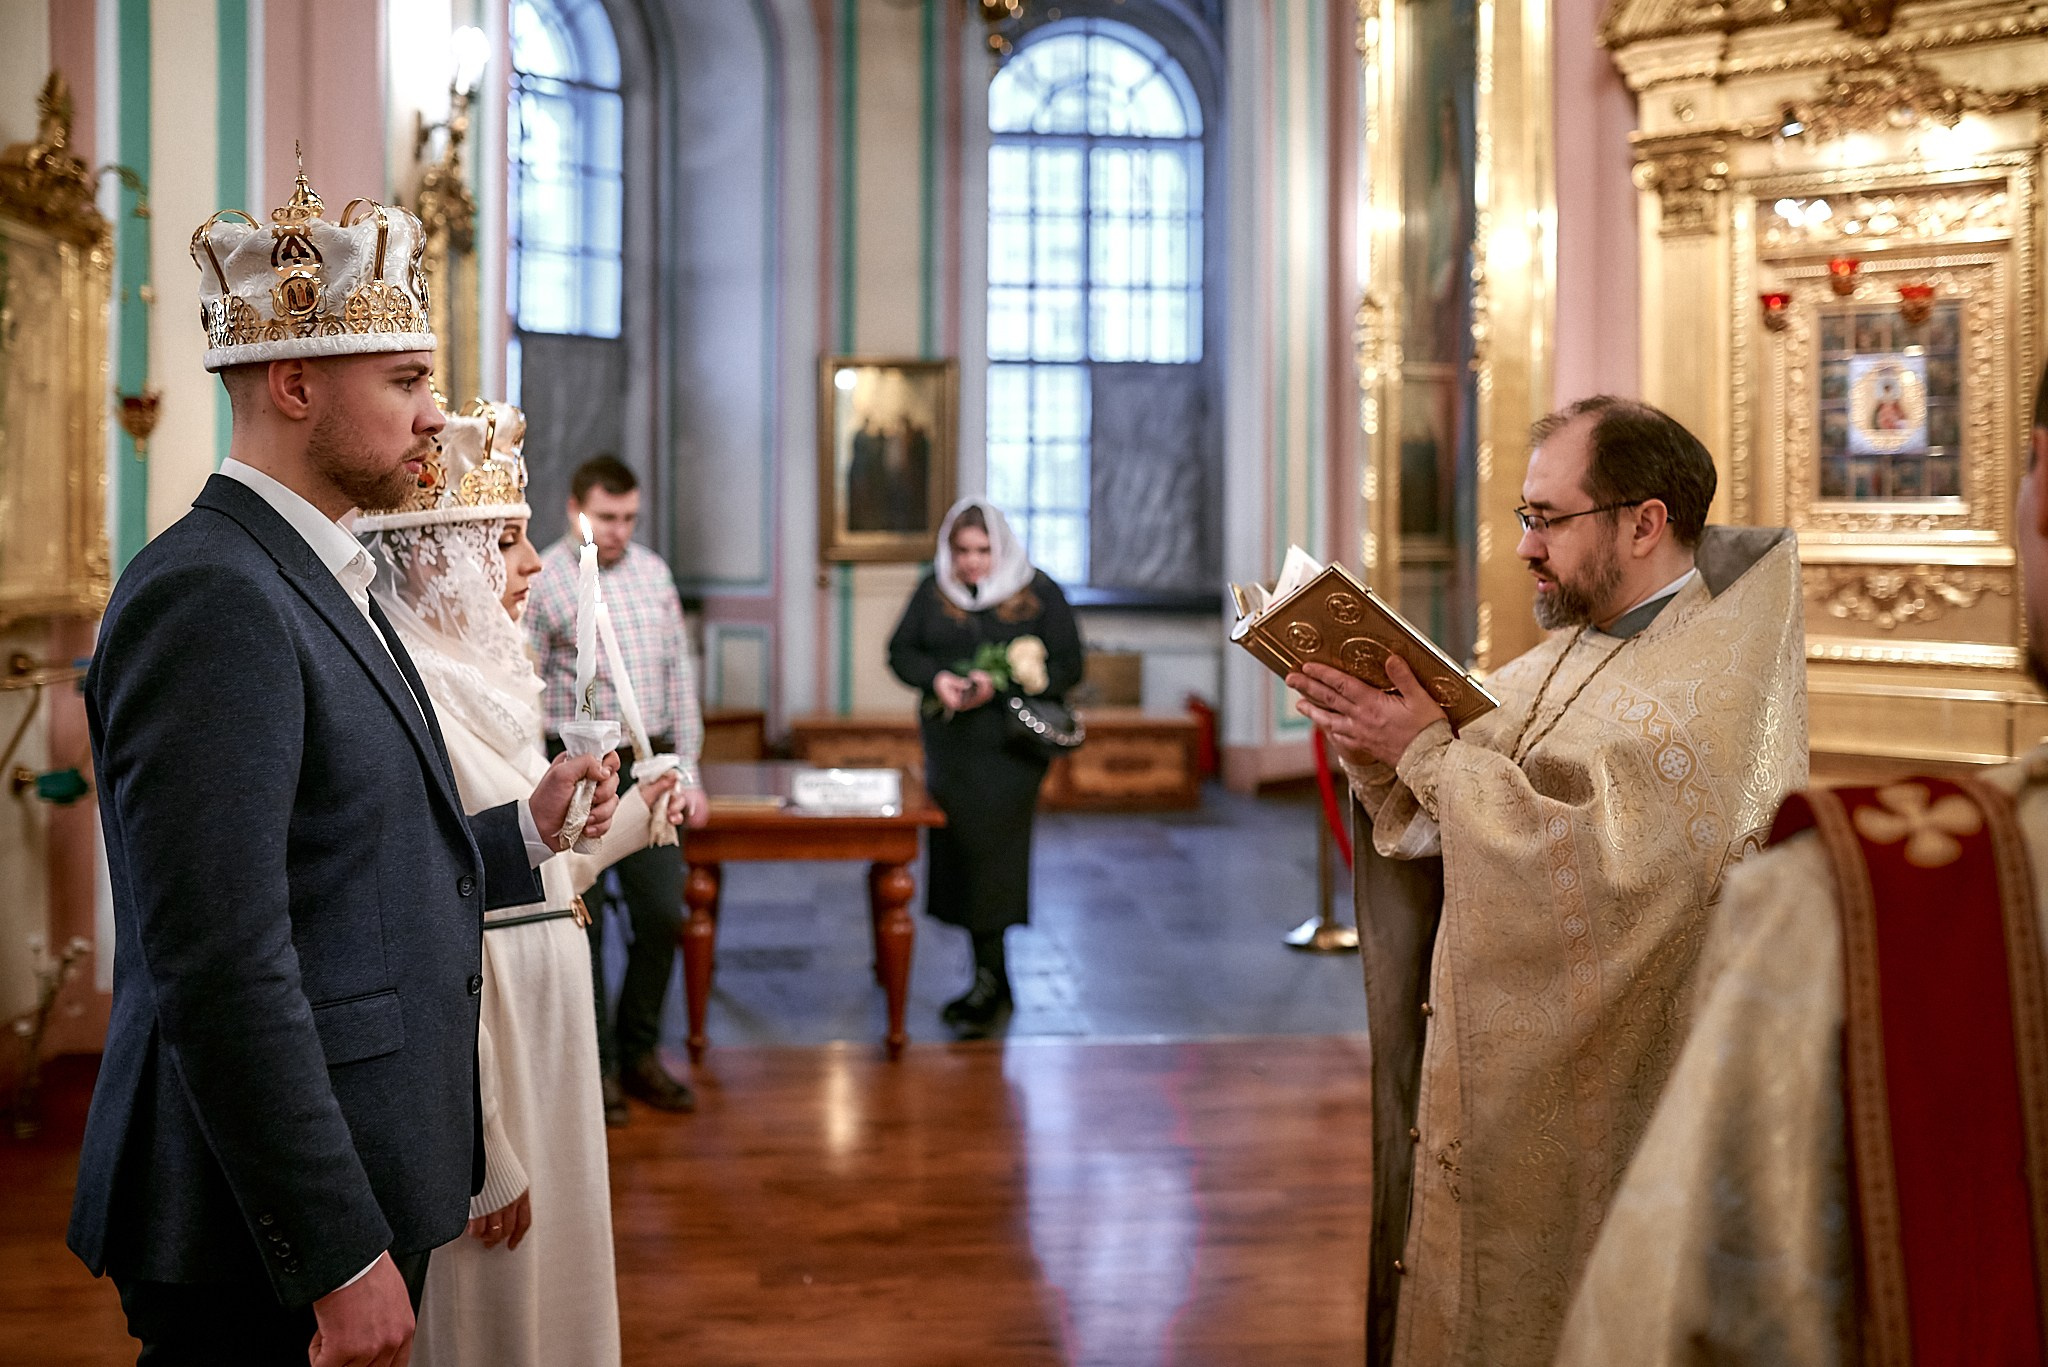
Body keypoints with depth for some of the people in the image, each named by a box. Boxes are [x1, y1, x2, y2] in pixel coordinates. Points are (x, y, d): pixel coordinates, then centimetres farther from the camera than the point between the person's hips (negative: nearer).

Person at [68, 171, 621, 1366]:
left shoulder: (316, 582, 13)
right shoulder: (210, 598, -19)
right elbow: (223, 967, -24)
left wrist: (524, 835, 9)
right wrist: (341, 1258, -23)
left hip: (351, 1195, 9)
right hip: (268, 1228, -9)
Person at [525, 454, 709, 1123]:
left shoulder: (652, 571, 10)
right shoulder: (542, 582, -6)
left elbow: (678, 672, 14)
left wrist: (687, 770, 10)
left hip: (650, 765, 5)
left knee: (662, 913, 7)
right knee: (581, 923, 3)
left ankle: (639, 1051, 23)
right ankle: (594, 1065, 15)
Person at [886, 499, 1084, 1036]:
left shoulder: (1039, 593, -2)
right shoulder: (933, 591, 8)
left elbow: (1068, 666, -4)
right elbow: (901, 650, 10)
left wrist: (1001, 684, -17)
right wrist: (937, 678, -11)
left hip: (1009, 749, -4)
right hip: (948, 745, 4)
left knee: (992, 857, -8)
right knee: (957, 853, 5)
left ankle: (988, 981, 0)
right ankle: (992, 977, 16)